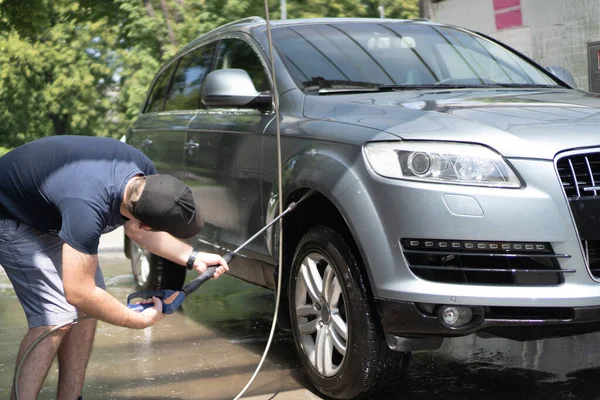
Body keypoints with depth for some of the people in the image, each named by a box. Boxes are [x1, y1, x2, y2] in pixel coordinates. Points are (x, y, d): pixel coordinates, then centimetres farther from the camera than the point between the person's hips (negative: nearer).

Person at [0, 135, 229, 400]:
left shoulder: (145, 172, -17)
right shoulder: (87, 207, -42)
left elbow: (136, 230, 4)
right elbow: (79, 294, -35)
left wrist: (192, 258, -6)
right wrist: (141, 321, -23)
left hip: (51, 216, 8)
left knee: (87, 311, 2)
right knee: (56, 317, -19)